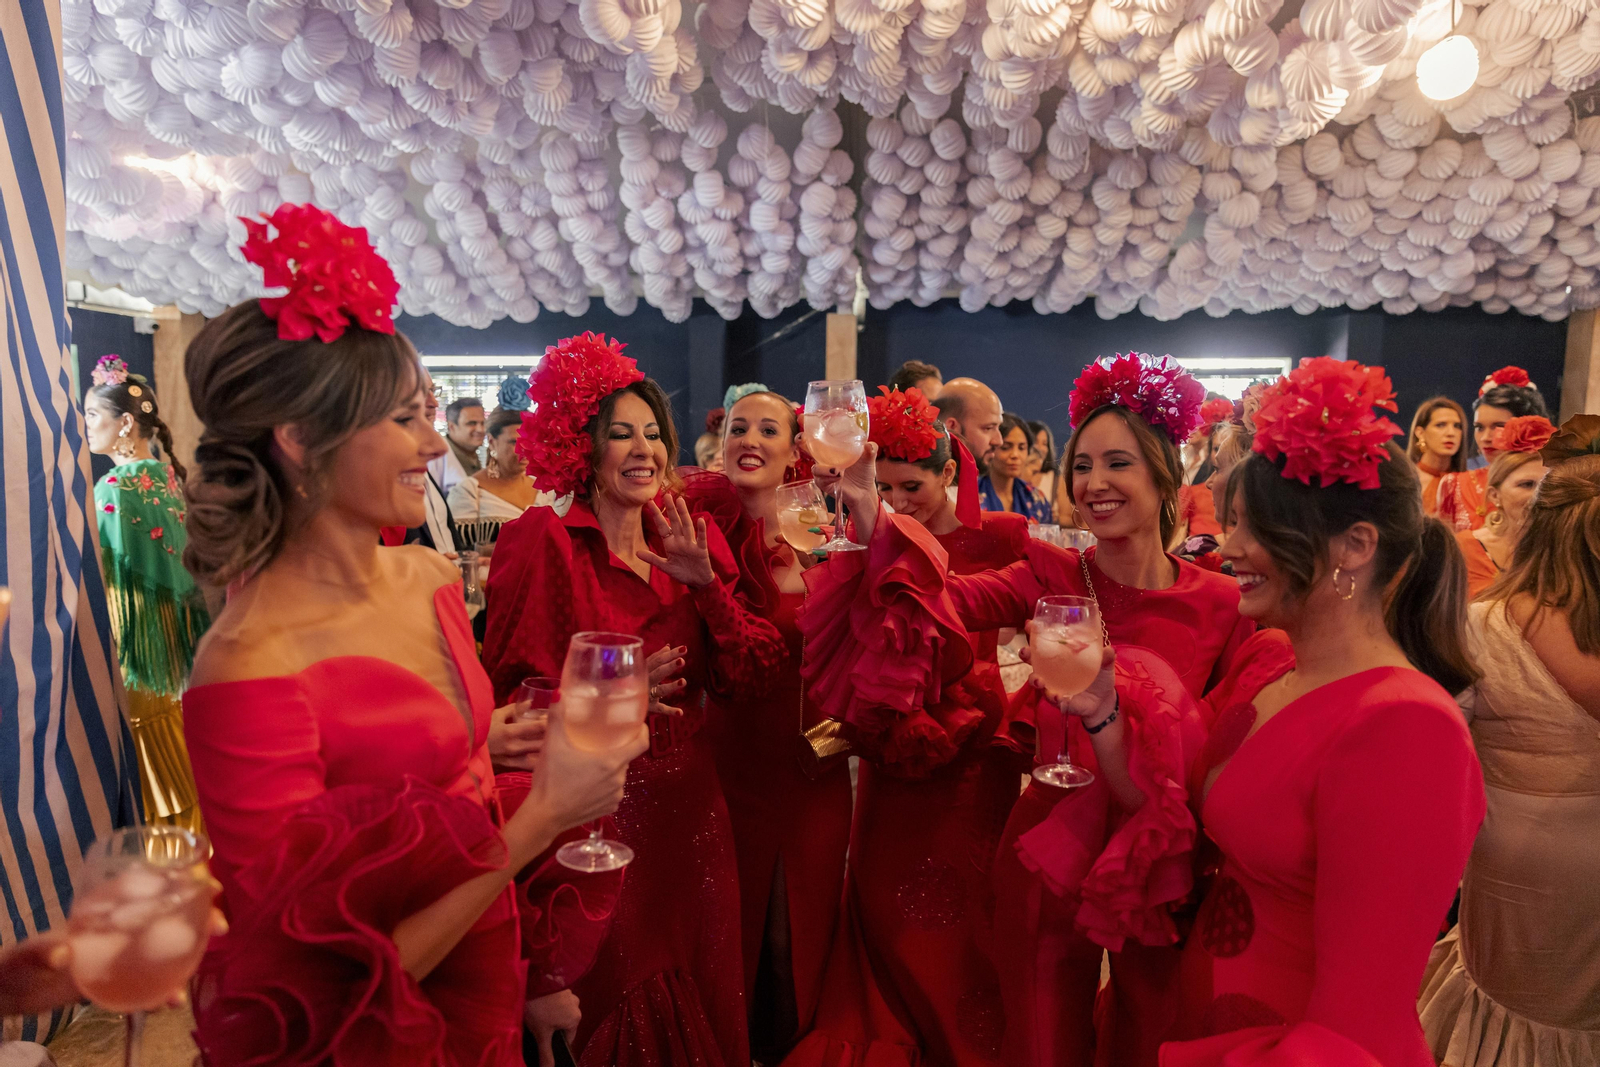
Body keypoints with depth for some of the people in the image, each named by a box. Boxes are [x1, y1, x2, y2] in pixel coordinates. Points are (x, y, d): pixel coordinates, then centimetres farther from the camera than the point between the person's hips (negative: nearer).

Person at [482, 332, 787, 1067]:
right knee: (613, 1005, 14)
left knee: (699, 993, 19)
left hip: (689, 805, 5)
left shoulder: (690, 541, 5)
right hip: (597, 807, -4)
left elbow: (750, 676, -2)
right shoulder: (546, 541, -10)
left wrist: (706, 582, -15)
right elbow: (508, 690, -11)